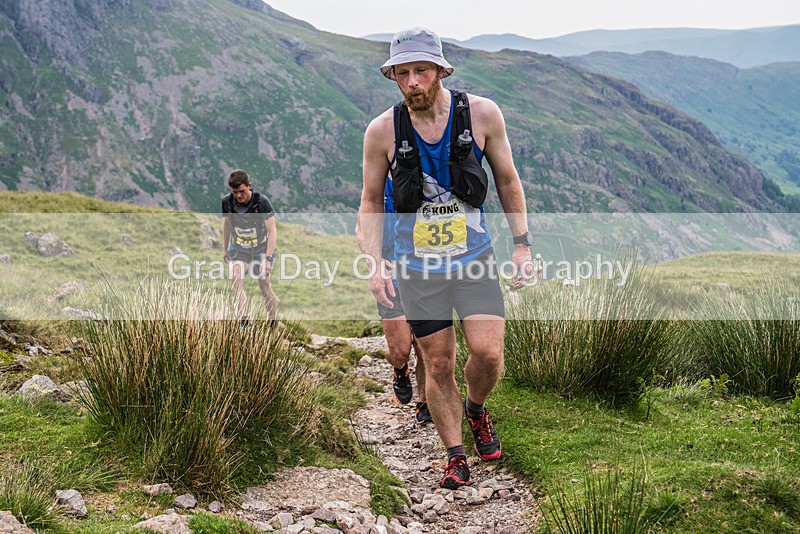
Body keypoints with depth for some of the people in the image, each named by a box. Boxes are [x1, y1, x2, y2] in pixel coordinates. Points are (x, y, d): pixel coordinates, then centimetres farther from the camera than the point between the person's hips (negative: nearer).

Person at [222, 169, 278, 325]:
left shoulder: (261, 201, -21)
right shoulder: (227, 202, -10)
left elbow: (272, 231, -20)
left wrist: (268, 258, -27)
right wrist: (226, 249, 19)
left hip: (262, 248, -2)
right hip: (240, 249, 2)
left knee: (264, 285, -3)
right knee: (236, 277, -23)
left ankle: (274, 324, 17)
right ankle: (243, 322, -30)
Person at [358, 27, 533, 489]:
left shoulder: (482, 113, -8)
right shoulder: (383, 131, -9)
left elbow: (508, 181, 5)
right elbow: (371, 201, 3)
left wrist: (523, 245, 1)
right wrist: (376, 265, -6)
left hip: (475, 258, 0)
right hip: (417, 265, 0)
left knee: (488, 353, -12)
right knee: (439, 365, 4)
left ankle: (476, 409, 22)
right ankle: (455, 455, 22)